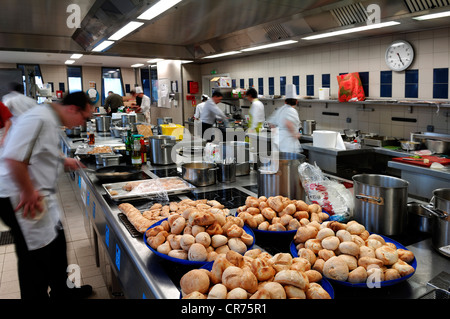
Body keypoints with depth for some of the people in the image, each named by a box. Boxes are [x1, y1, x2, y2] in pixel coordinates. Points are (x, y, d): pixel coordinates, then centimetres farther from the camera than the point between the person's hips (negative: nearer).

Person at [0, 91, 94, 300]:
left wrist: (63, 161, 17)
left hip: (40, 195, 10)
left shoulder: (52, 120, 11)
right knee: (36, 257, 2)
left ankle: (61, 292, 37)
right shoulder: (38, 119, -22)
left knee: (56, 245, 19)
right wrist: (29, 193, -21)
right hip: (22, 200, -10)